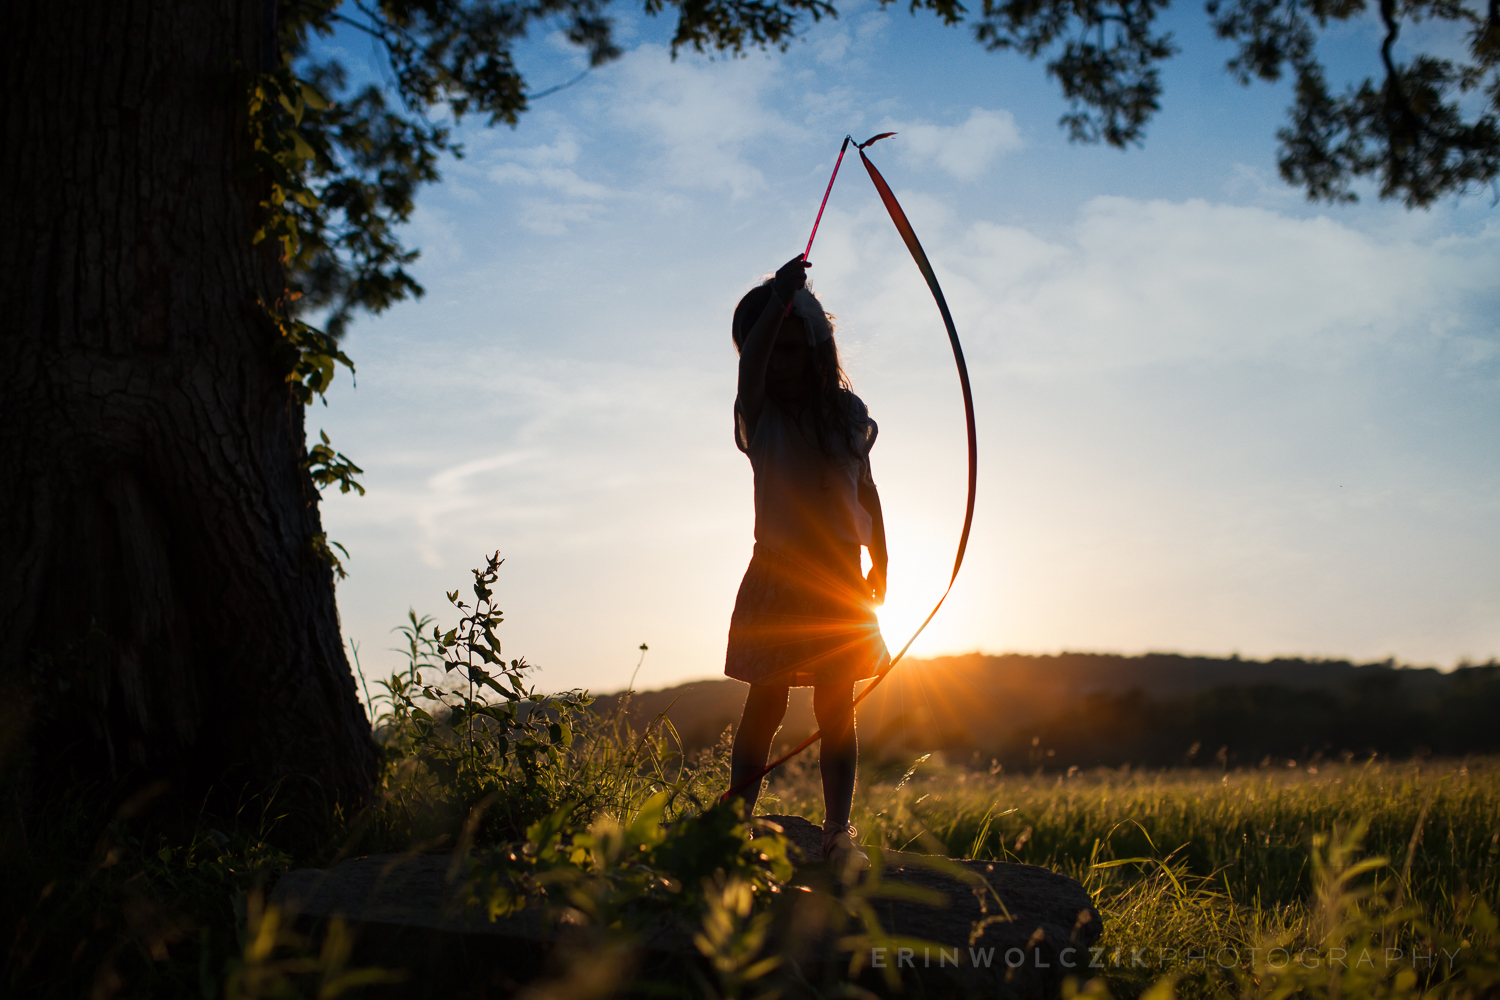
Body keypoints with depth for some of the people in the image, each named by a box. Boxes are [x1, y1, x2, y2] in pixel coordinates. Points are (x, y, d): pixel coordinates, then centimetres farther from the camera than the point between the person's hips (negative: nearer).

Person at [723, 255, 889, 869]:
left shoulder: (845, 413, 4)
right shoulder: (759, 413, -4)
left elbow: (867, 492, 13)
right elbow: (751, 366, -27)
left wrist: (879, 566, 10)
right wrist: (778, 302, -44)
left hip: (840, 579, 2)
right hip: (779, 575, -2)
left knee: (837, 711, 3)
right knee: (765, 706, 0)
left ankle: (838, 831, 7)